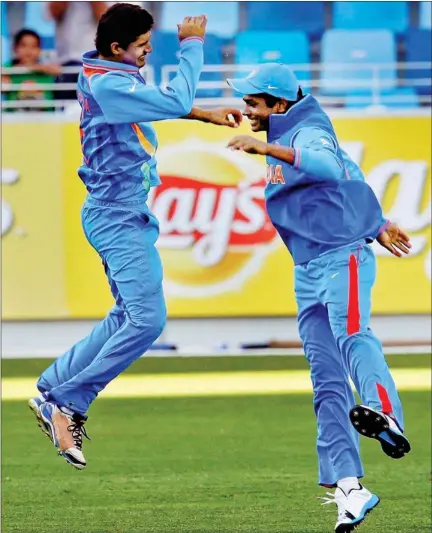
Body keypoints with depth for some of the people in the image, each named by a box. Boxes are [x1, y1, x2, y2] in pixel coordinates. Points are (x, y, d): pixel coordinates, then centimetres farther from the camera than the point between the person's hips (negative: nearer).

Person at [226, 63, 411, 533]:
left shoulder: (309, 134, -10)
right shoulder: (283, 141, 18)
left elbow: (332, 167, -34)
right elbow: (352, 176, 27)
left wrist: (269, 150, -40)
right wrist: (377, 226, 32)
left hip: (343, 257, -9)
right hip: (308, 272, 9)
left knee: (351, 334, -36)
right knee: (327, 383, 3)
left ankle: (385, 416, -61)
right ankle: (347, 487, 2)